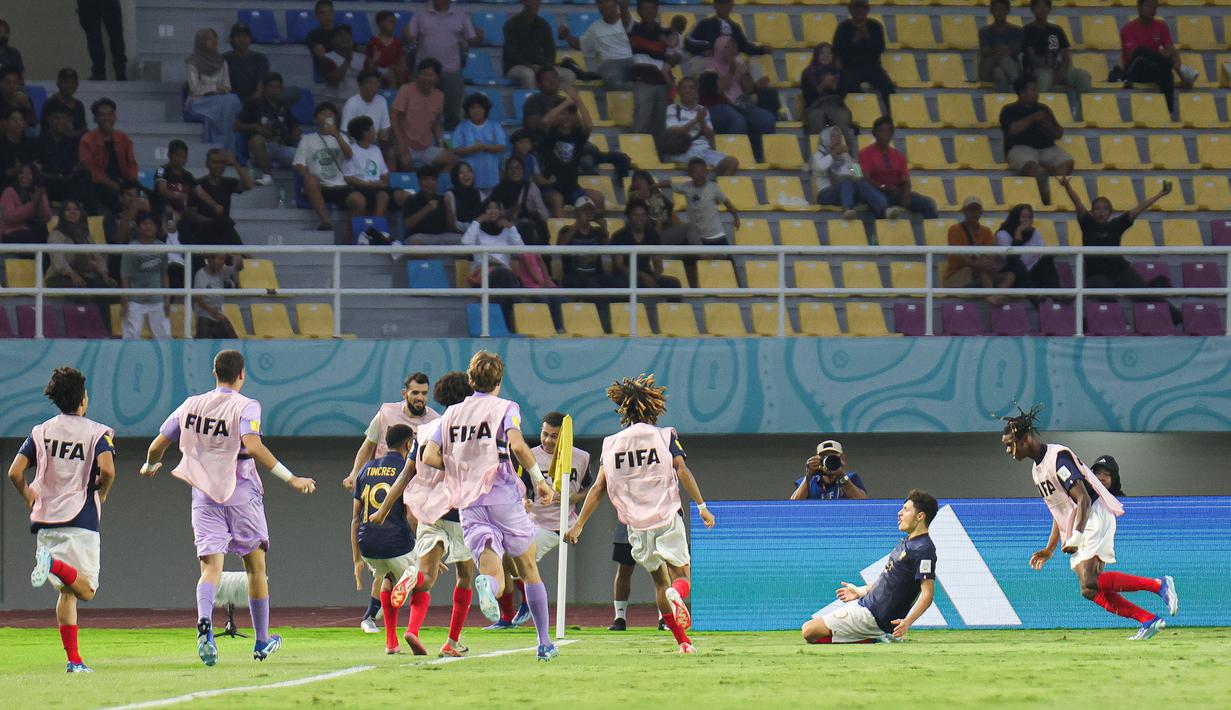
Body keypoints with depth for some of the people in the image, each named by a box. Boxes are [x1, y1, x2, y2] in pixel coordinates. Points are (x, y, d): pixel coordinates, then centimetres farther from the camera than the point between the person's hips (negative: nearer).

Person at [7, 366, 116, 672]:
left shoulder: (40, 432, 8)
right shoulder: (97, 432, -2)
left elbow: (15, 472, -1)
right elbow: (107, 468, -19)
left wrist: (27, 496, 18)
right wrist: (102, 492, 2)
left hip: (46, 521, 4)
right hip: (81, 520, -4)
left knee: (67, 591, 11)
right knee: (86, 589, -4)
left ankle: (74, 659, 2)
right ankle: (54, 564, -33)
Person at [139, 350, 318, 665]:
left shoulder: (191, 406, 5)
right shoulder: (245, 407, -9)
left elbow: (158, 444, 9)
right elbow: (252, 446, -25)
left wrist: (150, 467, 31)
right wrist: (290, 478, -24)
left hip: (204, 497, 2)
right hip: (241, 496, -2)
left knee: (211, 566, -5)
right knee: (255, 567, 14)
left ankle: (204, 623, -34)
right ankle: (262, 641, 23)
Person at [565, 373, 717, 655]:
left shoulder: (612, 444, 6)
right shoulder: (665, 436, 1)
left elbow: (598, 487, 3)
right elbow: (682, 471, -11)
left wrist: (579, 525, 6)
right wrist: (701, 505, -10)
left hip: (637, 524, 2)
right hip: (667, 518, -2)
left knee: (659, 580, 17)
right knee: (681, 575, 5)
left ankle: (682, 640, 12)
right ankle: (677, 595, -33)